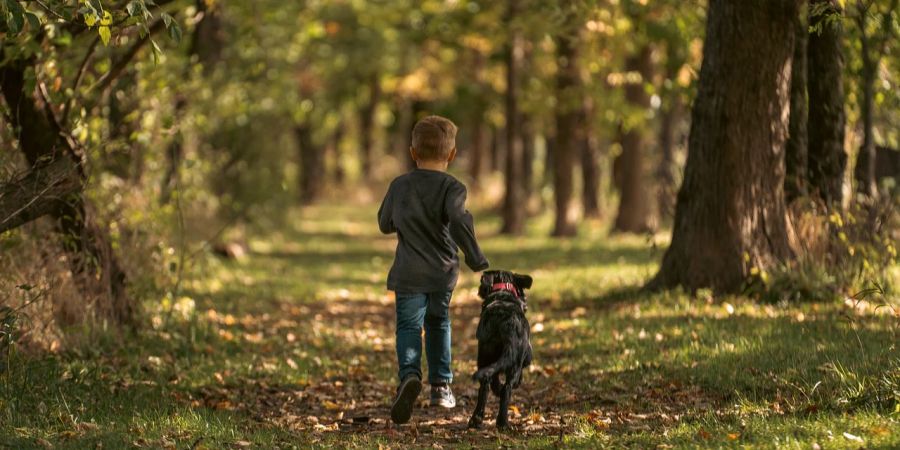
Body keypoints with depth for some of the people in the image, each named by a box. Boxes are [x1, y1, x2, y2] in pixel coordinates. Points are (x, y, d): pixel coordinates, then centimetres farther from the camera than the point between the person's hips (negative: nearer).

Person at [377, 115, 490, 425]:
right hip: (443, 272, 0)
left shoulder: (399, 186, 3)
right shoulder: (452, 188, -7)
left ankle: (410, 374, -31)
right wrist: (478, 262, -18)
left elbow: (385, 224, 15)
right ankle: (441, 384, 22)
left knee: (409, 326, -3)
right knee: (438, 323, 21)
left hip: (408, 273, 0)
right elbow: (459, 222, -24)